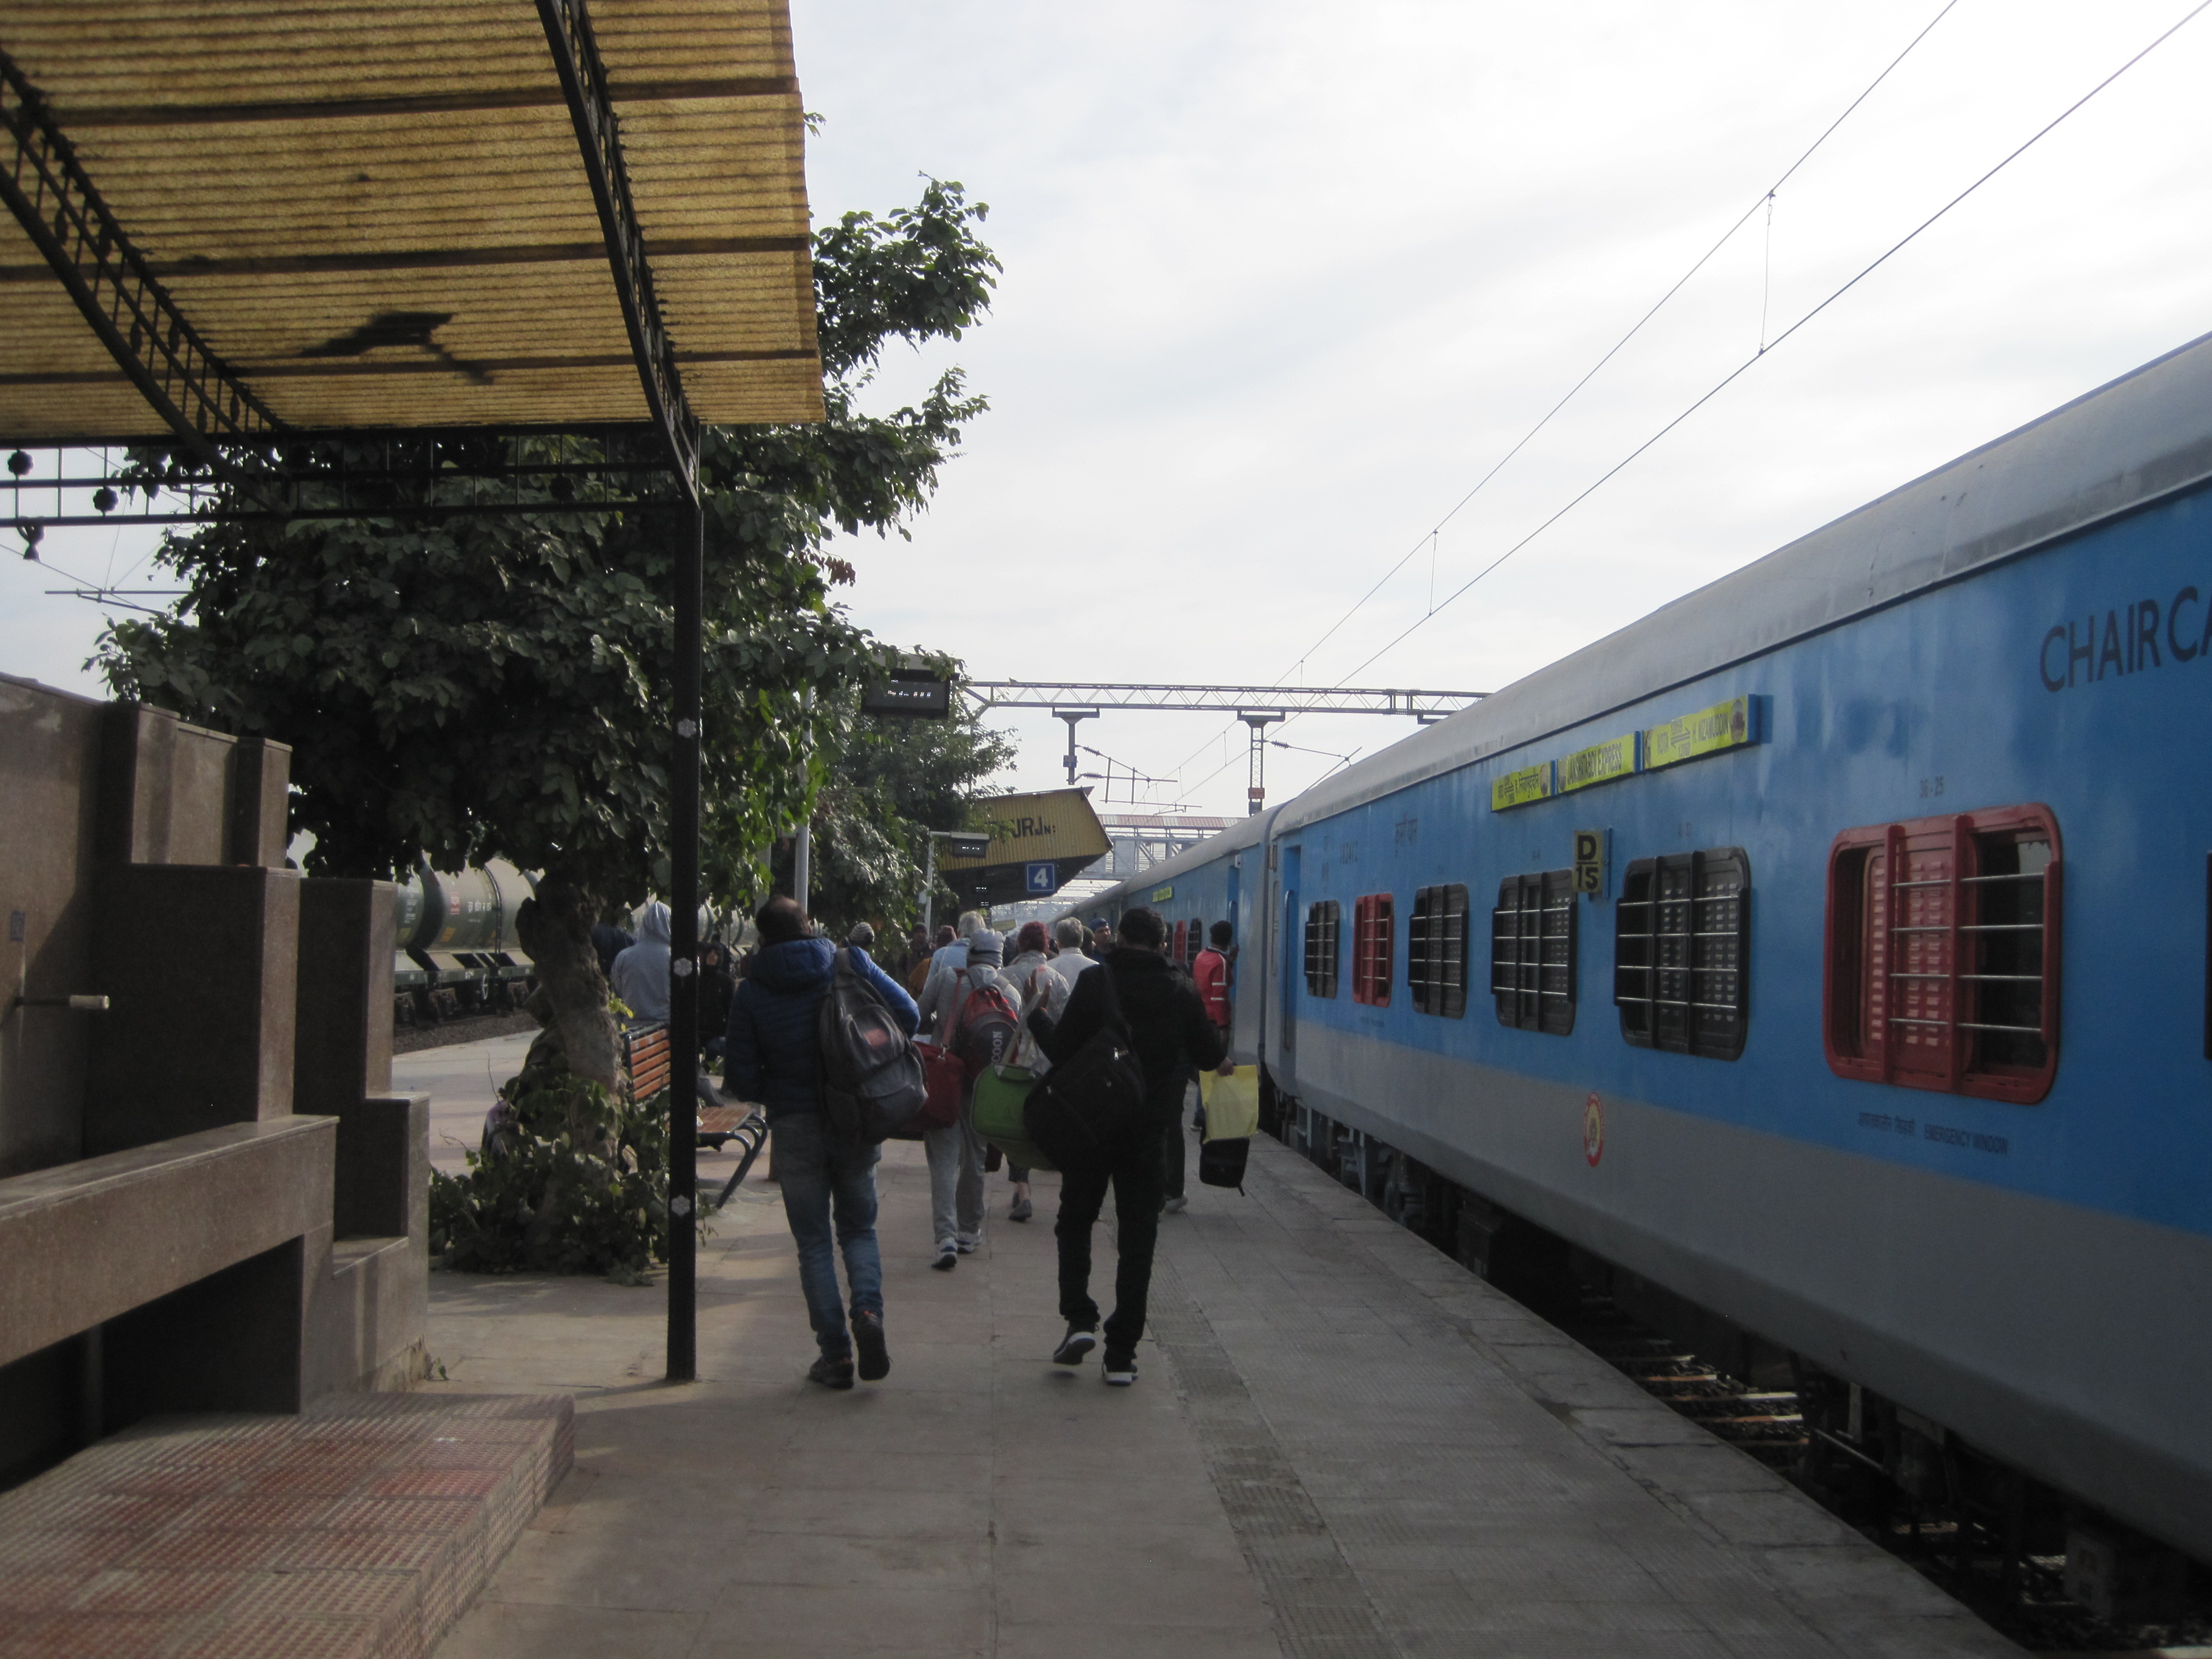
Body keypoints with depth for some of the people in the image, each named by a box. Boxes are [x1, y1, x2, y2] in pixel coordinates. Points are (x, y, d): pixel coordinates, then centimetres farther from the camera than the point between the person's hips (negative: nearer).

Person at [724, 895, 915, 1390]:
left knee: (814, 1242, 8)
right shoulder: (851, 965, -2)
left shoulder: (751, 991, -4)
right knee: (858, 1228, 16)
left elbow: (741, 1076, -4)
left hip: (795, 1126, -1)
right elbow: (907, 1013, -3)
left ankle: (835, 1353, 3)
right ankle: (868, 1308, -11)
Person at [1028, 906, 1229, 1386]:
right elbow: (1211, 1057, 5)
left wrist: (1035, 1017, 8)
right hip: (1148, 1129, 2)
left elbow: (1062, 1052, -9)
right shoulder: (1182, 990, -1)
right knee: (1137, 1234, 7)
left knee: (1075, 1220, 16)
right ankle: (1121, 1354, 5)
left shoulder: (1095, 983, -10)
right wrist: (1222, 1060, 28)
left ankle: (1079, 1319, -3)